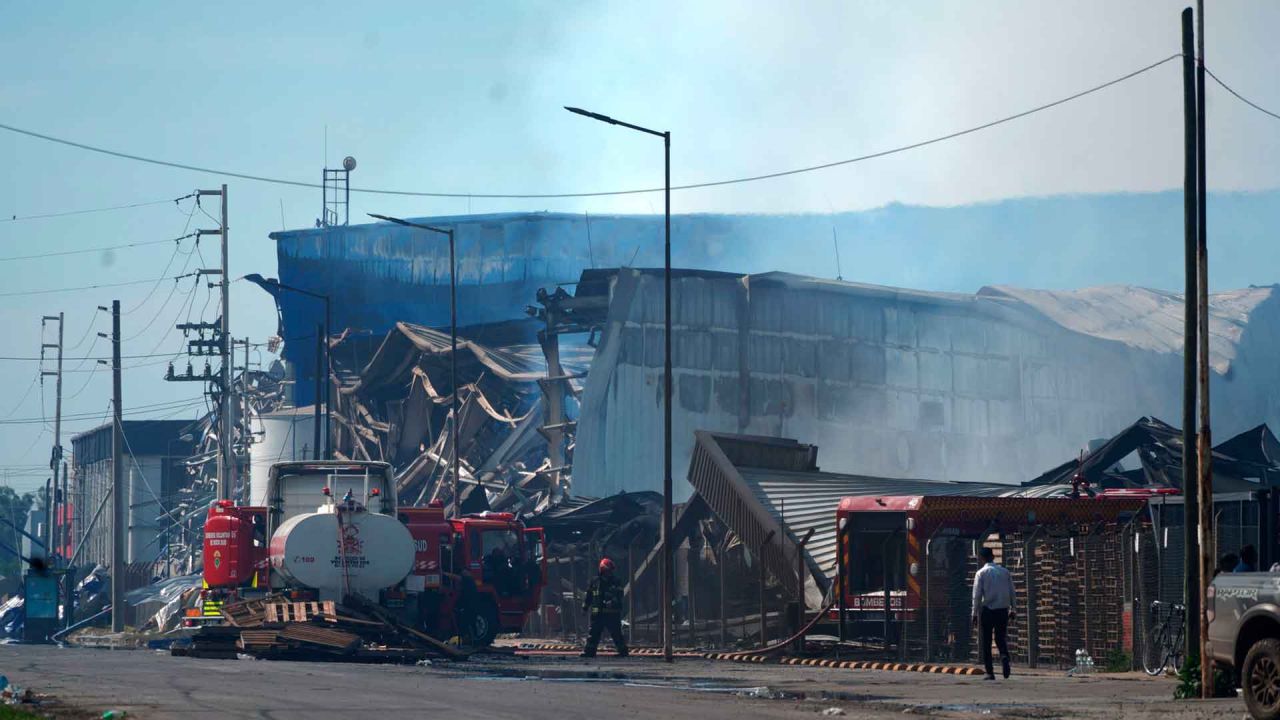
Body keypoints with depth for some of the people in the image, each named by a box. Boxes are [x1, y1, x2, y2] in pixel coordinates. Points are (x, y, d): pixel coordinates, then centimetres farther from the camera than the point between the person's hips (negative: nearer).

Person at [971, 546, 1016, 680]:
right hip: (1002, 610, 3)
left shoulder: (981, 573, -5)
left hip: (987, 610, -3)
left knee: (986, 643, 6)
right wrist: (1012, 609, 16)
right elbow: (1012, 592, 7)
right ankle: (1004, 656, -18)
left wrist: (975, 613, -2)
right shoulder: (1005, 572, 6)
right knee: (1001, 639, 14)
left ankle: (990, 673, 3)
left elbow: (977, 595, -7)